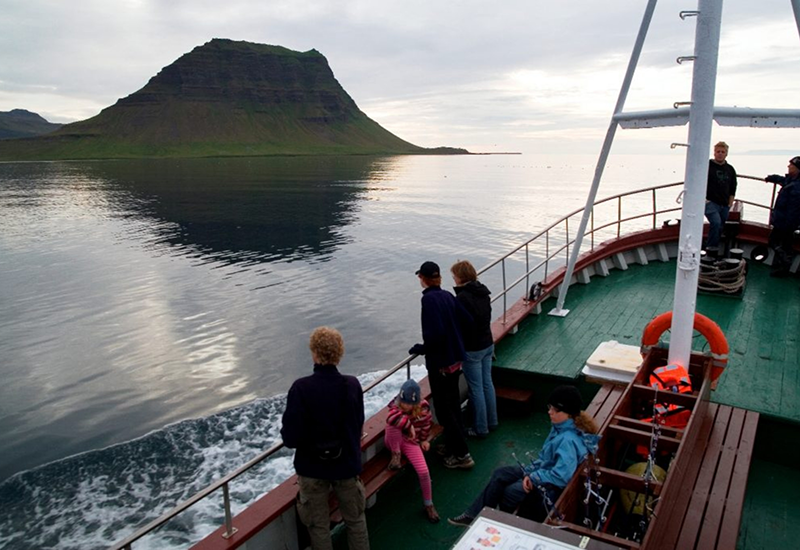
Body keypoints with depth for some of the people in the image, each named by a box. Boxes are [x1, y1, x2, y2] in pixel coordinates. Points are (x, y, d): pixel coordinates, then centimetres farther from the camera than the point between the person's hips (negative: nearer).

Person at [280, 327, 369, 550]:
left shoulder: (301, 388, -24)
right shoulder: (352, 385, -15)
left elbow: (291, 438, -21)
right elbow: (358, 425, -1)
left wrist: (286, 432, 3)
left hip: (312, 467, -2)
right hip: (347, 464, 2)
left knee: (318, 525, 19)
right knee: (356, 520, 23)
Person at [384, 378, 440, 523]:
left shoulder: (423, 407, -13)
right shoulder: (396, 405, -22)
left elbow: (426, 423, 9)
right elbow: (392, 417, -47)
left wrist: (424, 440, 13)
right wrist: (409, 425, -41)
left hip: (411, 442, 1)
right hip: (395, 441, -1)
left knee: (423, 471, -17)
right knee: (393, 424, -36)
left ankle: (428, 505, 7)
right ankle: (396, 454, -10)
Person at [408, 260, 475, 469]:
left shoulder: (429, 299, -19)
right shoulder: (447, 295, 3)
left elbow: (435, 333, -27)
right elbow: (467, 320, 4)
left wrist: (420, 349, -11)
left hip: (439, 362, -8)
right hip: (454, 358, 8)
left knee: (444, 410, 4)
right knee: (453, 405, 20)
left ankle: (462, 455, 11)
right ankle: (454, 448, 34)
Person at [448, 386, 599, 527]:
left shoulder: (568, 440, -31)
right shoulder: (560, 428, -2)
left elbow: (562, 476, -35)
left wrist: (534, 477, -23)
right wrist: (531, 471, -4)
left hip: (552, 486, -9)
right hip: (542, 470, 10)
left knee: (512, 491, -17)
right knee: (500, 474, 4)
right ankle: (474, 515, 12)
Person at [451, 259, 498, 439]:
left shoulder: (462, 298, -23)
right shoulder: (482, 291, 3)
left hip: (472, 349, -8)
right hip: (487, 344, 8)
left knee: (476, 389, 4)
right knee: (487, 383, 19)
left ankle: (480, 429, 15)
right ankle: (492, 421, 33)